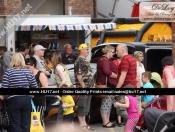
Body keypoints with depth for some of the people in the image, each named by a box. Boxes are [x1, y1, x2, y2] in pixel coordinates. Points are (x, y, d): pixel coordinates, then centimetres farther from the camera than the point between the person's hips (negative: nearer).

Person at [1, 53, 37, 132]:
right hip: (27, 100, 3)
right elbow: (35, 87, 6)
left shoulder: (8, 72, -7)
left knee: (16, 125, 3)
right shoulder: (28, 72, 4)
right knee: (26, 124, 9)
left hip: (13, 100, -3)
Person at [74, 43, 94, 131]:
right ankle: (81, 125, -1)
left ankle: (84, 124, 19)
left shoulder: (85, 60, 18)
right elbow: (78, 75, -18)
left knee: (86, 107, 13)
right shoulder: (79, 61, -13)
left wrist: (92, 84, 18)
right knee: (82, 107, -4)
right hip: (83, 88, -10)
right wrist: (83, 86, -21)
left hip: (88, 87, 10)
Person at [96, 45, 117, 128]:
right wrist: (117, 76, -15)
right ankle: (105, 122, -10)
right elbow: (107, 72, -23)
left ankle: (107, 121, 18)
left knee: (109, 103, 13)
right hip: (106, 84, -11)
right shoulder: (104, 60, -13)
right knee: (106, 103, -10)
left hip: (109, 84, 11)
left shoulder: (106, 60, 22)